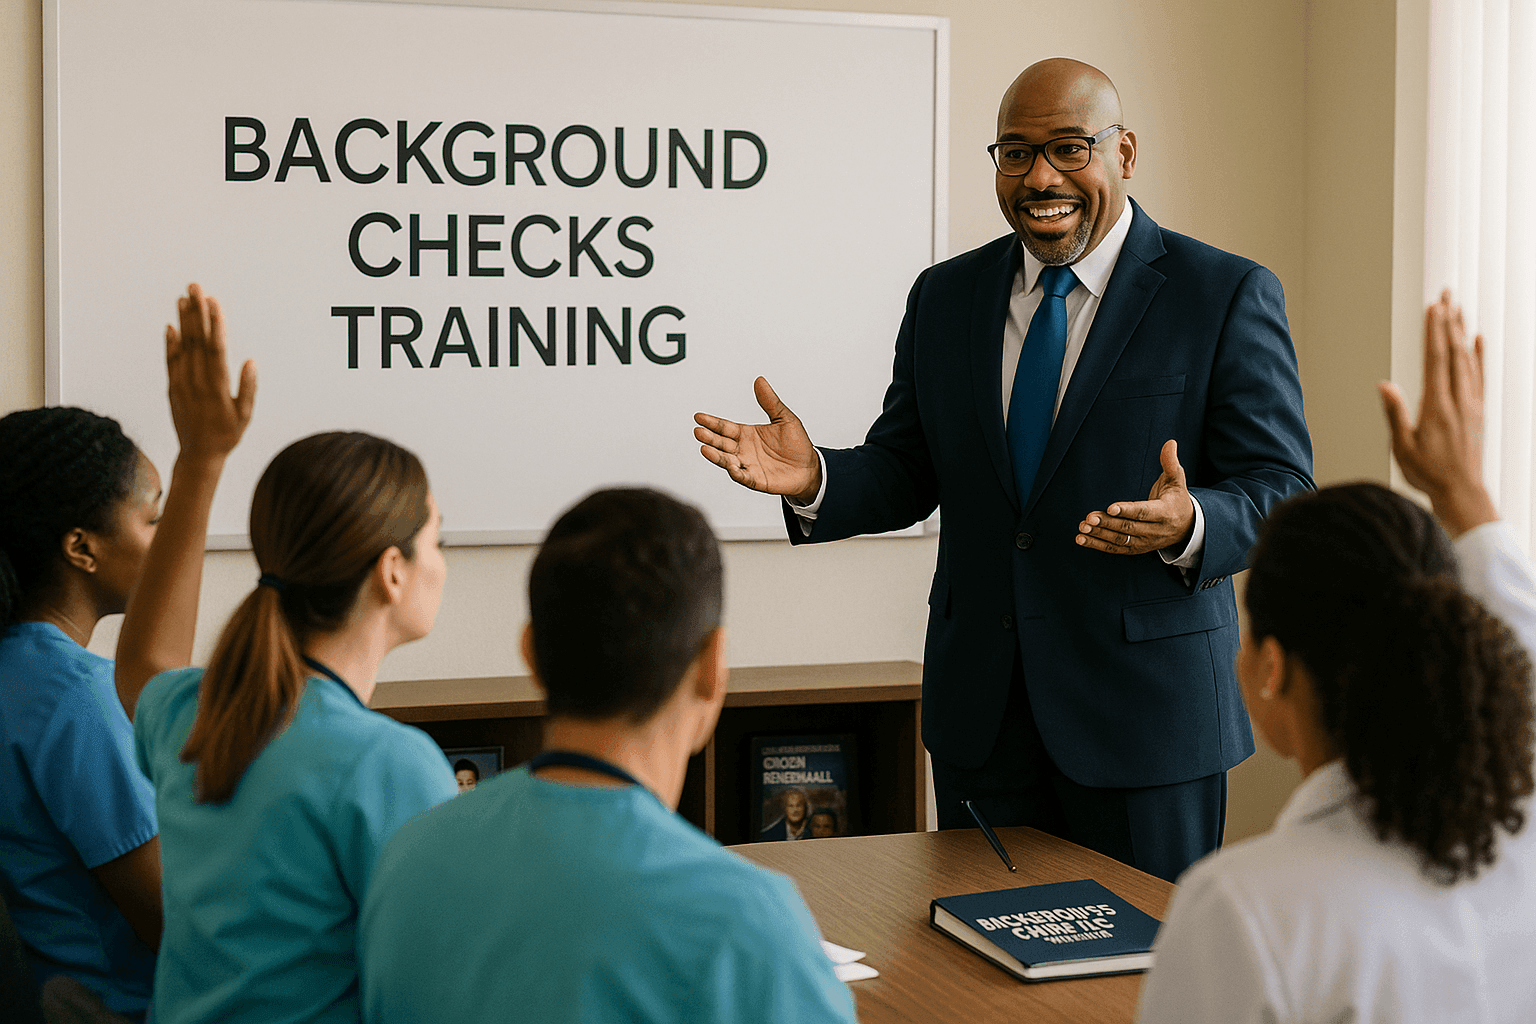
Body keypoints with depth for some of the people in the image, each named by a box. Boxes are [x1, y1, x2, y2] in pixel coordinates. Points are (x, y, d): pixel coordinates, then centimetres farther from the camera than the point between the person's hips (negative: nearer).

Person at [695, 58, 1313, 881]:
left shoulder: (1228, 295, -5)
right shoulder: (944, 297, 9)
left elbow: (1282, 492, -8)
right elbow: (906, 472, 10)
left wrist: (1189, 525, -30)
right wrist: (816, 480, -11)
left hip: (1145, 713, -4)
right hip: (981, 715, 4)